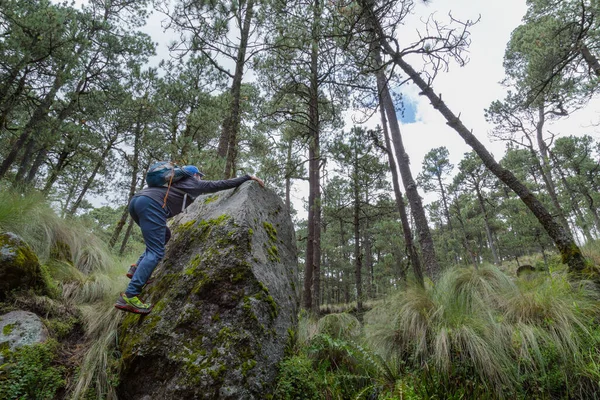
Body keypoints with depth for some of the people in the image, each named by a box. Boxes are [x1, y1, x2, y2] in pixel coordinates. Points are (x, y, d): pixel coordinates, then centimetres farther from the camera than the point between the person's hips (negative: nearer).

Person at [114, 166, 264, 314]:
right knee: (156, 252, -11)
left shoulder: (177, 182, 35)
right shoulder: (195, 183, 18)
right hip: (151, 204, -9)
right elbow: (223, 184, 20)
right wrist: (249, 177, 27)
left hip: (136, 200, 9)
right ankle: (129, 297, -19)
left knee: (164, 235, 27)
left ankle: (137, 268, 15)